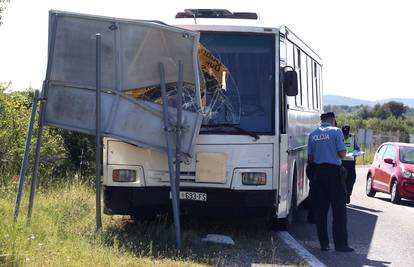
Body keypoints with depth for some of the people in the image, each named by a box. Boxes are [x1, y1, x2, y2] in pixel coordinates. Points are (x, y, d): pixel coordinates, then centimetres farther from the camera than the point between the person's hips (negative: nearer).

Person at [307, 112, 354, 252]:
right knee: (339, 209, -1)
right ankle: (340, 243, -4)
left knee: (320, 209, 7)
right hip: (334, 171, -5)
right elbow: (342, 153, -9)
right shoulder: (336, 131, -5)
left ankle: (324, 243, 8)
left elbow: (310, 157, 9)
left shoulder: (313, 134, 9)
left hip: (318, 171, 5)